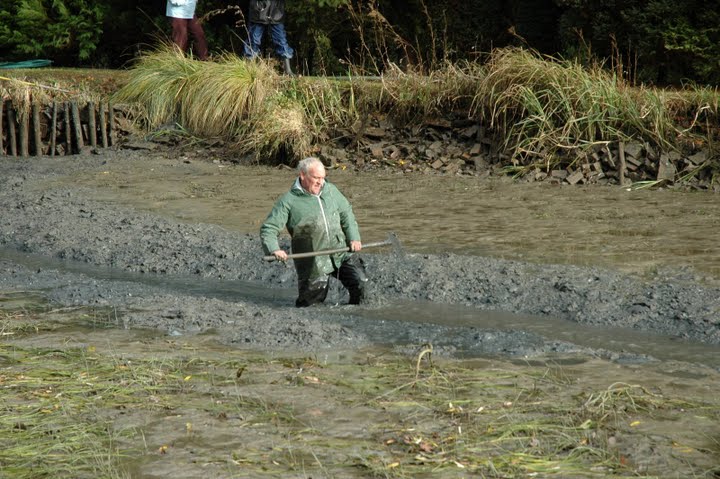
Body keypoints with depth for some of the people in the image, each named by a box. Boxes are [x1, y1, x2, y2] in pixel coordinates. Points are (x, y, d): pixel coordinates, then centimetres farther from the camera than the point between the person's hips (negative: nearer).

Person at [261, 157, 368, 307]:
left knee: (359, 281, -5)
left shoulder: (331, 190, 7)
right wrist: (274, 249, -28)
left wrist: (354, 238, 5)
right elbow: (268, 229, -10)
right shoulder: (289, 201, -7)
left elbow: (346, 213, 18)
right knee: (314, 299, -5)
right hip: (313, 262, -4)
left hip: (341, 251, 4)